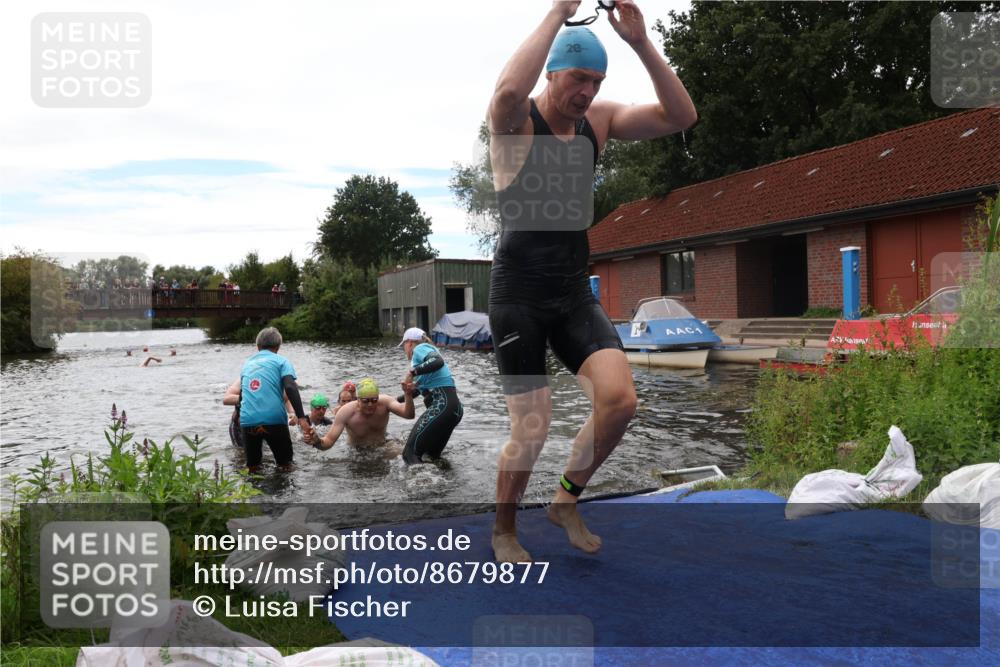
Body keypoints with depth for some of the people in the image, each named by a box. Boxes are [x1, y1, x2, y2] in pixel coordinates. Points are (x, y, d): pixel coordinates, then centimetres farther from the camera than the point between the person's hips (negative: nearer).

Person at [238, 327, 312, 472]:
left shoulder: (247, 363, 21)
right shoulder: (281, 361, 8)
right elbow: (291, 388, -9)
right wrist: (302, 418, -16)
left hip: (247, 421, 4)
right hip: (274, 420, -3)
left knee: (252, 467, 18)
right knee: (285, 465, 14)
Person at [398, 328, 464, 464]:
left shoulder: (420, 348, 1)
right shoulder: (426, 350, 28)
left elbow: (438, 361, -22)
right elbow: (420, 389, 37)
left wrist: (412, 372, -18)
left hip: (441, 404, -10)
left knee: (410, 453, -16)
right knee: (431, 456, 20)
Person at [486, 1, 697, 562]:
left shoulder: (599, 119, 8)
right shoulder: (514, 121, -7)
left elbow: (682, 116, -1)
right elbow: (509, 90, -33)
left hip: (575, 294, 5)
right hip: (519, 295, -5)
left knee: (620, 400, -15)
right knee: (533, 430, -4)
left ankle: (566, 501, 12)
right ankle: (505, 532, 24)